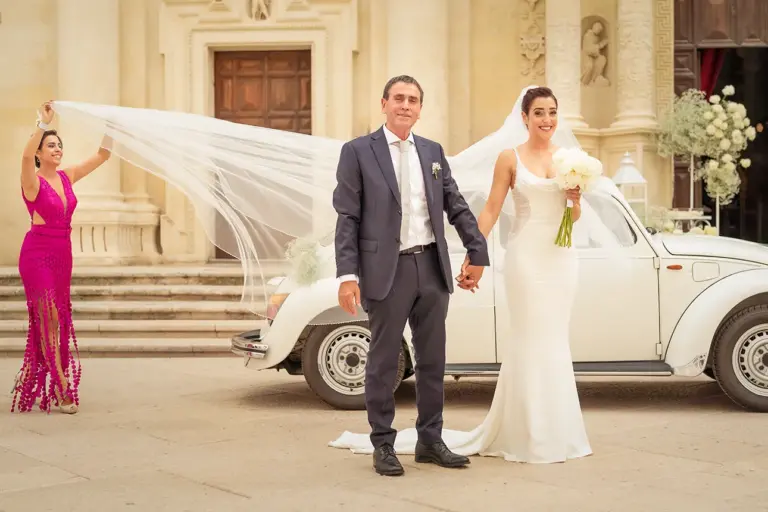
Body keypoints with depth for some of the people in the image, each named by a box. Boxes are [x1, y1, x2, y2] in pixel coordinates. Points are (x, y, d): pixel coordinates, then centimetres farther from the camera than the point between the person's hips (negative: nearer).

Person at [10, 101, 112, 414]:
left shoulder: (66, 177, 9)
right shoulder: (33, 180, -9)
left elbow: (102, 156, 12)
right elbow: (26, 155, -31)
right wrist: (44, 123, -35)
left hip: (62, 254, 7)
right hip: (38, 253, -7)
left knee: (59, 320, 11)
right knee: (48, 318, -6)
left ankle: (39, 387, 23)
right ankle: (62, 390, -4)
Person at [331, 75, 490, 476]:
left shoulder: (433, 152, 13)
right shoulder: (358, 151, -1)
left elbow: (456, 206, 14)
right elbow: (347, 218, -6)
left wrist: (477, 251, 6)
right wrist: (347, 274, -13)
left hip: (433, 268, 5)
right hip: (387, 271, -5)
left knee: (433, 361, 12)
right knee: (383, 363, 5)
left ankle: (430, 440, 24)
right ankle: (383, 446, 17)